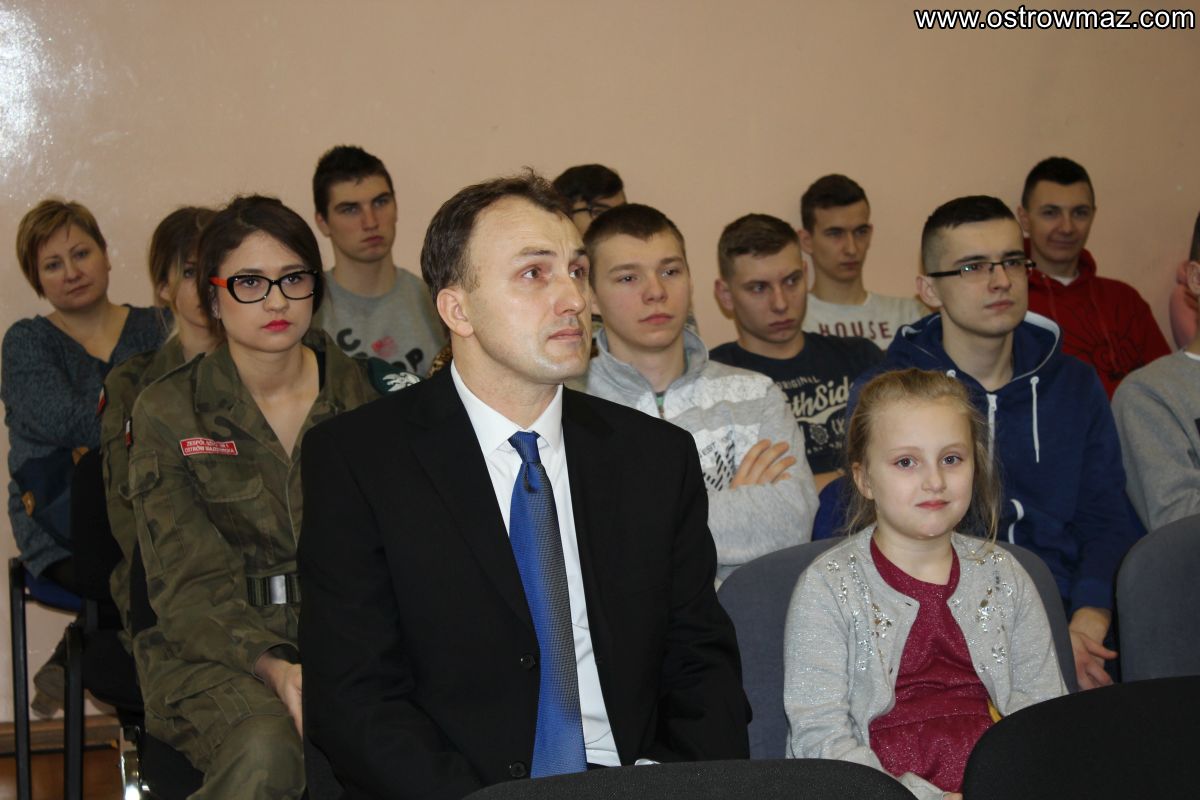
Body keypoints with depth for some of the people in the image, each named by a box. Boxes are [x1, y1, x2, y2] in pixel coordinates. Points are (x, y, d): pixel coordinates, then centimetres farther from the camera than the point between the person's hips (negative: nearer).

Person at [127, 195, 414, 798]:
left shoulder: (364, 393, 8)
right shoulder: (166, 412, 2)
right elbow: (189, 584, -5)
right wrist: (273, 666, -24)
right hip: (218, 653, -2)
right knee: (269, 751, -35)